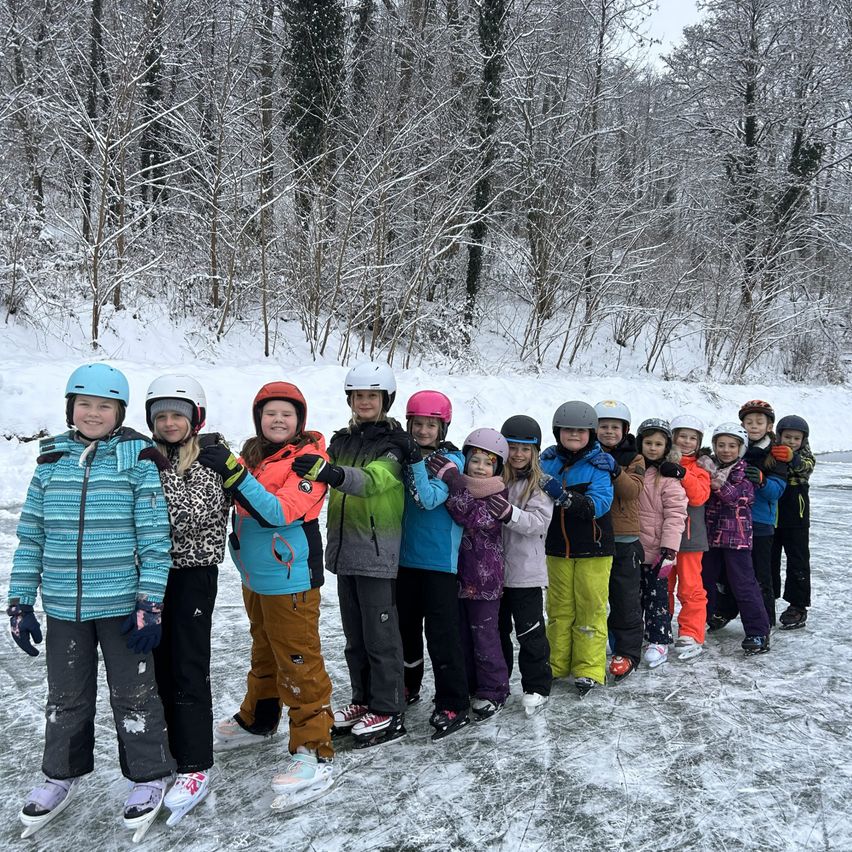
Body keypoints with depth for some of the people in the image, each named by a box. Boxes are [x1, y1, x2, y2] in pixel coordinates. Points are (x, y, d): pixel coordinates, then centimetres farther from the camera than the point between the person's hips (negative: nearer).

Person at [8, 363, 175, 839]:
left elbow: (155, 537, -9)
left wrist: (151, 604, -12)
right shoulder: (52, 460, 3)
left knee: (134, 693, 8)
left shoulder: (138, 460, -8)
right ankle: (63, 776, 39)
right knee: (66, 696, 19)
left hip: (122, 603, -4)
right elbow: (31, 536, 7)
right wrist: (21, 602, 6)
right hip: (63, 605, 4)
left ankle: (149, 777, 27)